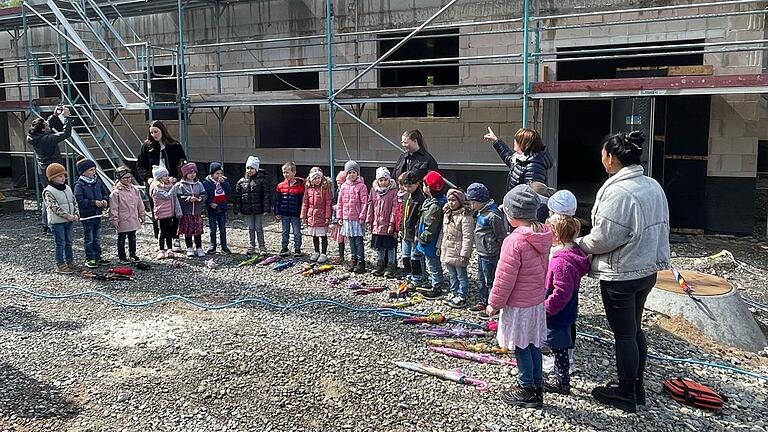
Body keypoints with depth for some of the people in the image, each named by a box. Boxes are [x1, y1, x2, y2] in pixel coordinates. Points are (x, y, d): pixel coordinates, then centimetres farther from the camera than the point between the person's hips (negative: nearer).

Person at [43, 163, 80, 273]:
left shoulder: (68, 188, 9)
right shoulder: (48, 191, -13)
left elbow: (74, 202, 10)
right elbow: (55, 207, -20)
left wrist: (76, 215, -3)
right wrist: (67, 216, -22)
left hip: (69, 221, 7)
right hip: (57, 222, -7)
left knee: (69, 242, 15)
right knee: (60, 243, -2)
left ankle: (70, 261, 26)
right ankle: (61, 265, 5)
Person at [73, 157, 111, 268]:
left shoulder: (98, 181, 7)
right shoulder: (79, 185, -12)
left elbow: (105, 193, 16)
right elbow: (80, 201, -19)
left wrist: (105, 200, -4)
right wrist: (94, 202, -23)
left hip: (98, 214, 6)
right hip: (86, 216, -6)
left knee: (97, 238, 15)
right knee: (88, 239, 3)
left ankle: (98, 257, 24)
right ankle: (89, 259, 12)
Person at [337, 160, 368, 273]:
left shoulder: (361, 186, -7)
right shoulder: (344, 186, 8)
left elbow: (364, 203, -9)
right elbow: (340, 203, 12)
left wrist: (362, 217, -12)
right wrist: (340, 216, 8)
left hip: (357, 218, -5)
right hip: (347, 218, 5)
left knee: (358, 240, -2)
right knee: (351, 240, 14)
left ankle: (361, 262, 3)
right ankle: (353, 260, 23)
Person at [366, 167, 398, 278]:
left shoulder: (393, 191, -7)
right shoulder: (374, 191, 6)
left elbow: (394, 208, -10)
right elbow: (370, 206, 10)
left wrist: (392, 223, -13)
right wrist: (369, 221, 6)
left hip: (389, 224, -4)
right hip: (377, 224, 4)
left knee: (390, 246, 5)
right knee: (379, 246, 14)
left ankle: (391, 265, 16)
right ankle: (380, 264, 28)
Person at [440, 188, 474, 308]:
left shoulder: (465, 217, -17)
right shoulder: (447, 214, 10)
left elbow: (468, 237, -20)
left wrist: (464, 253, -21)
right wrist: (442, 247, 19)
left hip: (458, 253, -8)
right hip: (447, 251, 8)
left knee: (461, 275, 3)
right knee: (452, 275, 19)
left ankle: (462, 297, 10)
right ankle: (454, 294, 31)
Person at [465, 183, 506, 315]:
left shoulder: (492, 215, -21)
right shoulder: (480, 212, 8)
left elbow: (502, 236, -17)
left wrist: (501, 255, -13)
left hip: (489, 255, -10)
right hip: (481, 254, 10)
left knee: (490, 281, 1)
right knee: (481, 280, 19)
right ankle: (482, 303, 32)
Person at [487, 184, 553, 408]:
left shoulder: (514, 241, -25)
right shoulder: (543, 236, -1)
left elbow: (505, 278, -20)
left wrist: (494, 303, -9)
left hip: (518, 305, -8)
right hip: (537, 301, 8)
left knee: (521, 347, 6)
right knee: (533, 344, 17)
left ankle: (527, 389, 18)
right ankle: (537, 387, 28)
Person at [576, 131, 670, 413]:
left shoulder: (618, 191, -24)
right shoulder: (653, 186, 4)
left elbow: (604, 237, -22)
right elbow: (658, 228, 12)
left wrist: (580, 244, -4)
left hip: (621, 275, -9)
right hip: (648, 270, 9)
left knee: (623, 334, 4)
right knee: (635, 329, 20)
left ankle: (627, 395, 18)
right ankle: (637, 387, 32)